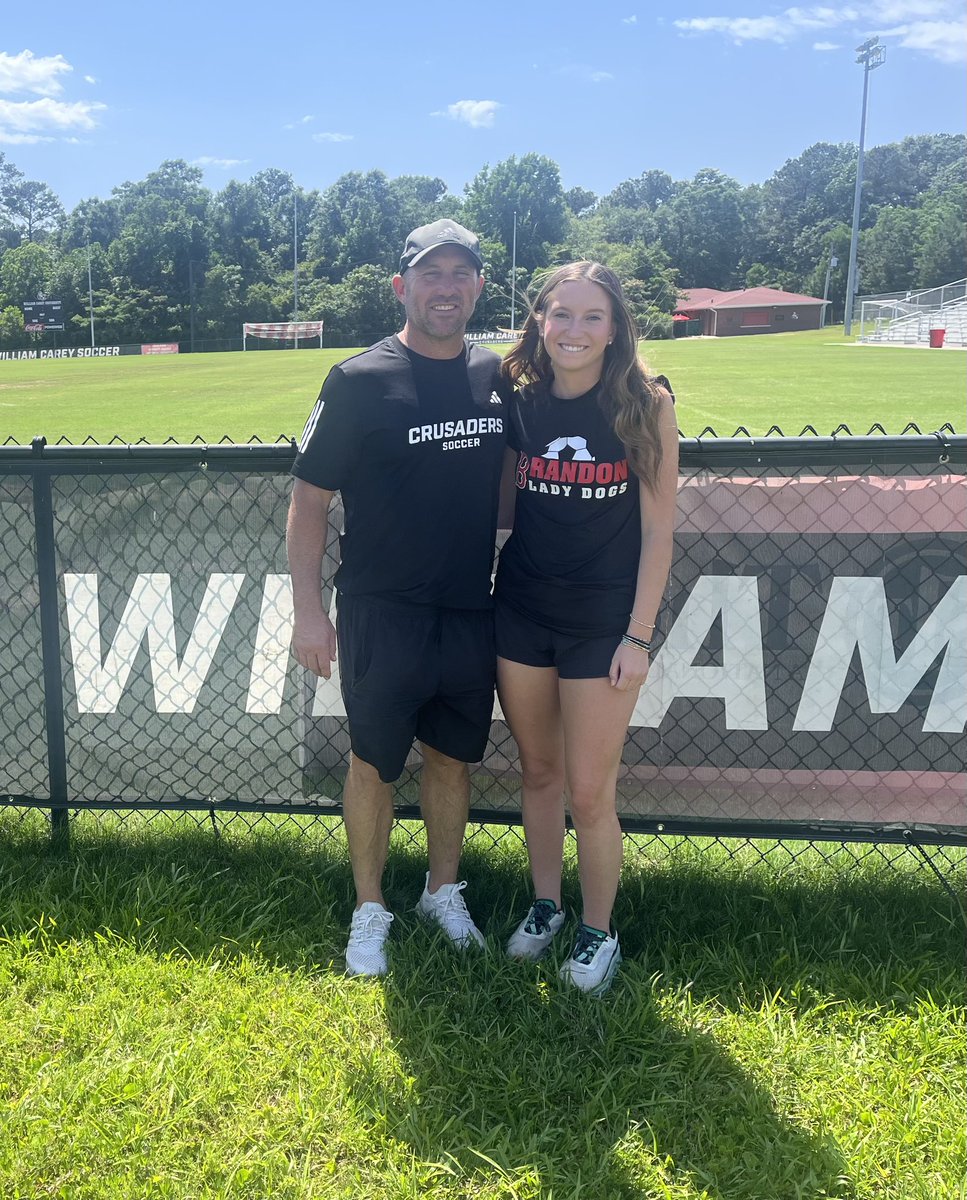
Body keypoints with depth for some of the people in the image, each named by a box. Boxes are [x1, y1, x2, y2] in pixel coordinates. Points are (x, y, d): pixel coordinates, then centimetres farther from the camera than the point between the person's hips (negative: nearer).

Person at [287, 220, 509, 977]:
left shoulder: (497, 376, 4)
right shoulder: (360, 381, -9)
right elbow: (310, 499, -7)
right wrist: (309, 609, -11)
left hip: (471, 613, 4)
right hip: (381, 615, -4)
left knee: (453, 758, 16)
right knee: (374, 764, 9)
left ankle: (444, 892, 36)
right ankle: (370, 909, 28)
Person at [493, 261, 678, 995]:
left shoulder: (646, 405, -9)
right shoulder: (519, 404, 0)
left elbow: (658, 528, -8)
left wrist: (639, 634, -10)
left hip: (603, 621, -3)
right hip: (521, 612, 4)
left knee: (590, 791, 2)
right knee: (538, 770, 16)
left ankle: (598, 933, 25)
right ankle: (545, 906, 36)